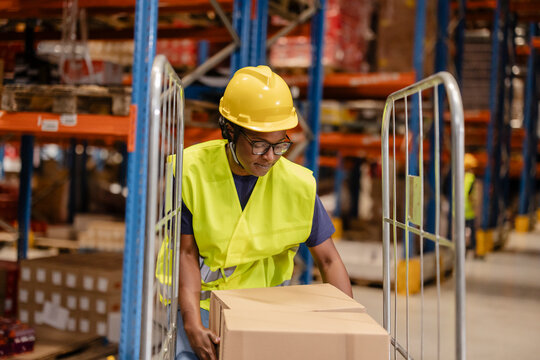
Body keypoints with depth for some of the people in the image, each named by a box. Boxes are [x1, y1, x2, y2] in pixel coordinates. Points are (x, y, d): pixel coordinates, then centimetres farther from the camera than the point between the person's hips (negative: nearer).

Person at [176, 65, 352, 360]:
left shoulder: (297, 185, -13)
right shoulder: (192, 171, -16)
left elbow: (328, 260, -5)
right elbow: (187, 252, -11)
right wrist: (193, 324, -23)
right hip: (198, 301, -1)